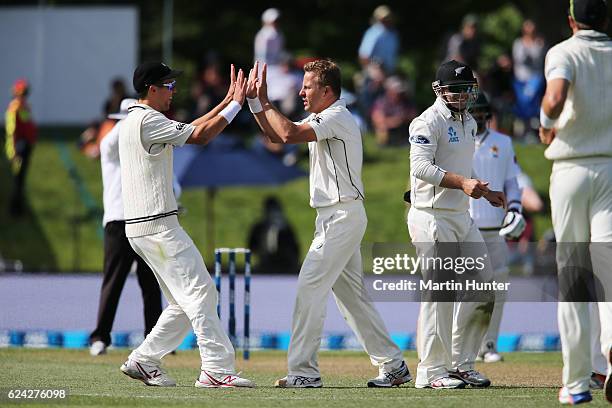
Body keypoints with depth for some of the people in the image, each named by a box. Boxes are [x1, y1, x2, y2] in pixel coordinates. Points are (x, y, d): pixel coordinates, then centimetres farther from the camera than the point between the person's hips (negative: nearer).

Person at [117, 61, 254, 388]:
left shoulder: (132, 121, 19)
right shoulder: (148, 120, -12)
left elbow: (190, 130, 22)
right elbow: (200, 136, -15)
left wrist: (227, 102, 19)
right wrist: (235, 104, -7)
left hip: (139, 226, 10)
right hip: (158, 225, -10)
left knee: (185, 301, 14)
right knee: (200, 293, -12)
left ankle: (143, 361, 15)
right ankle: (217, 370, -16)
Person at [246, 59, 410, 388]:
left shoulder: (337, 118, -15)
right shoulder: (322, 119, 17)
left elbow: (289, 134, -28)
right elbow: (276, 135, 20)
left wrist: (264, 101, -16)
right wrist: (254, 100, 9)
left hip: (342, 216, -10)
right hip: (335, 217, 10)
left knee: (309, 287, -13)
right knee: (350, 293, 12)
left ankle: (303, 371, -14)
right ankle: (392, 364, 16)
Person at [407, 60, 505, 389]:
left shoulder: (469, 123, 18)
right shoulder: (428, 122, -11)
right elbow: (421, 166, -22)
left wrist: (486, 192, 15)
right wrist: (462, 182, -30)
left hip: (461, 216, 9)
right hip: (432, 217, -9)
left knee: (482, 287, 7)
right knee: (439, 293, -9)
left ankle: (461, 364, 15)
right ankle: (432, 370, -4)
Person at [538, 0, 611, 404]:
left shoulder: (564, 53, -3)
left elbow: (554, 100, -23)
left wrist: (546, 127, -3)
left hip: (572, 169, -2)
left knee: (570, 275, 8)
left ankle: (577, 381, 9)